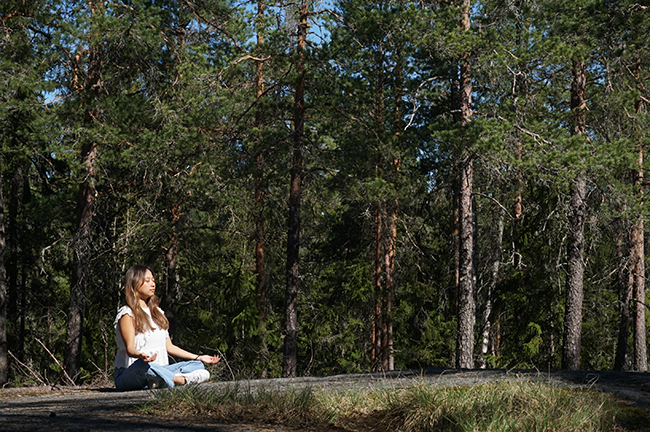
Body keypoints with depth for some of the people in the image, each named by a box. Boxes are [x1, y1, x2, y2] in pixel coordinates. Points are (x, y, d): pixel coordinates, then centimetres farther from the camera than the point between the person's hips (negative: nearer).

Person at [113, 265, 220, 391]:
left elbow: (169, 346, 21)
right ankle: (182, 380, -29)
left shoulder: (157, 313, 21)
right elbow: (129, 348, -16)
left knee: (197, 365, -10)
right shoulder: (127, 314, -3)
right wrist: (140, 355, -40)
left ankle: (158, 381, -34)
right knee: (143, 365, -42)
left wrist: (199, 357, 18)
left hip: (158, 370, 8)